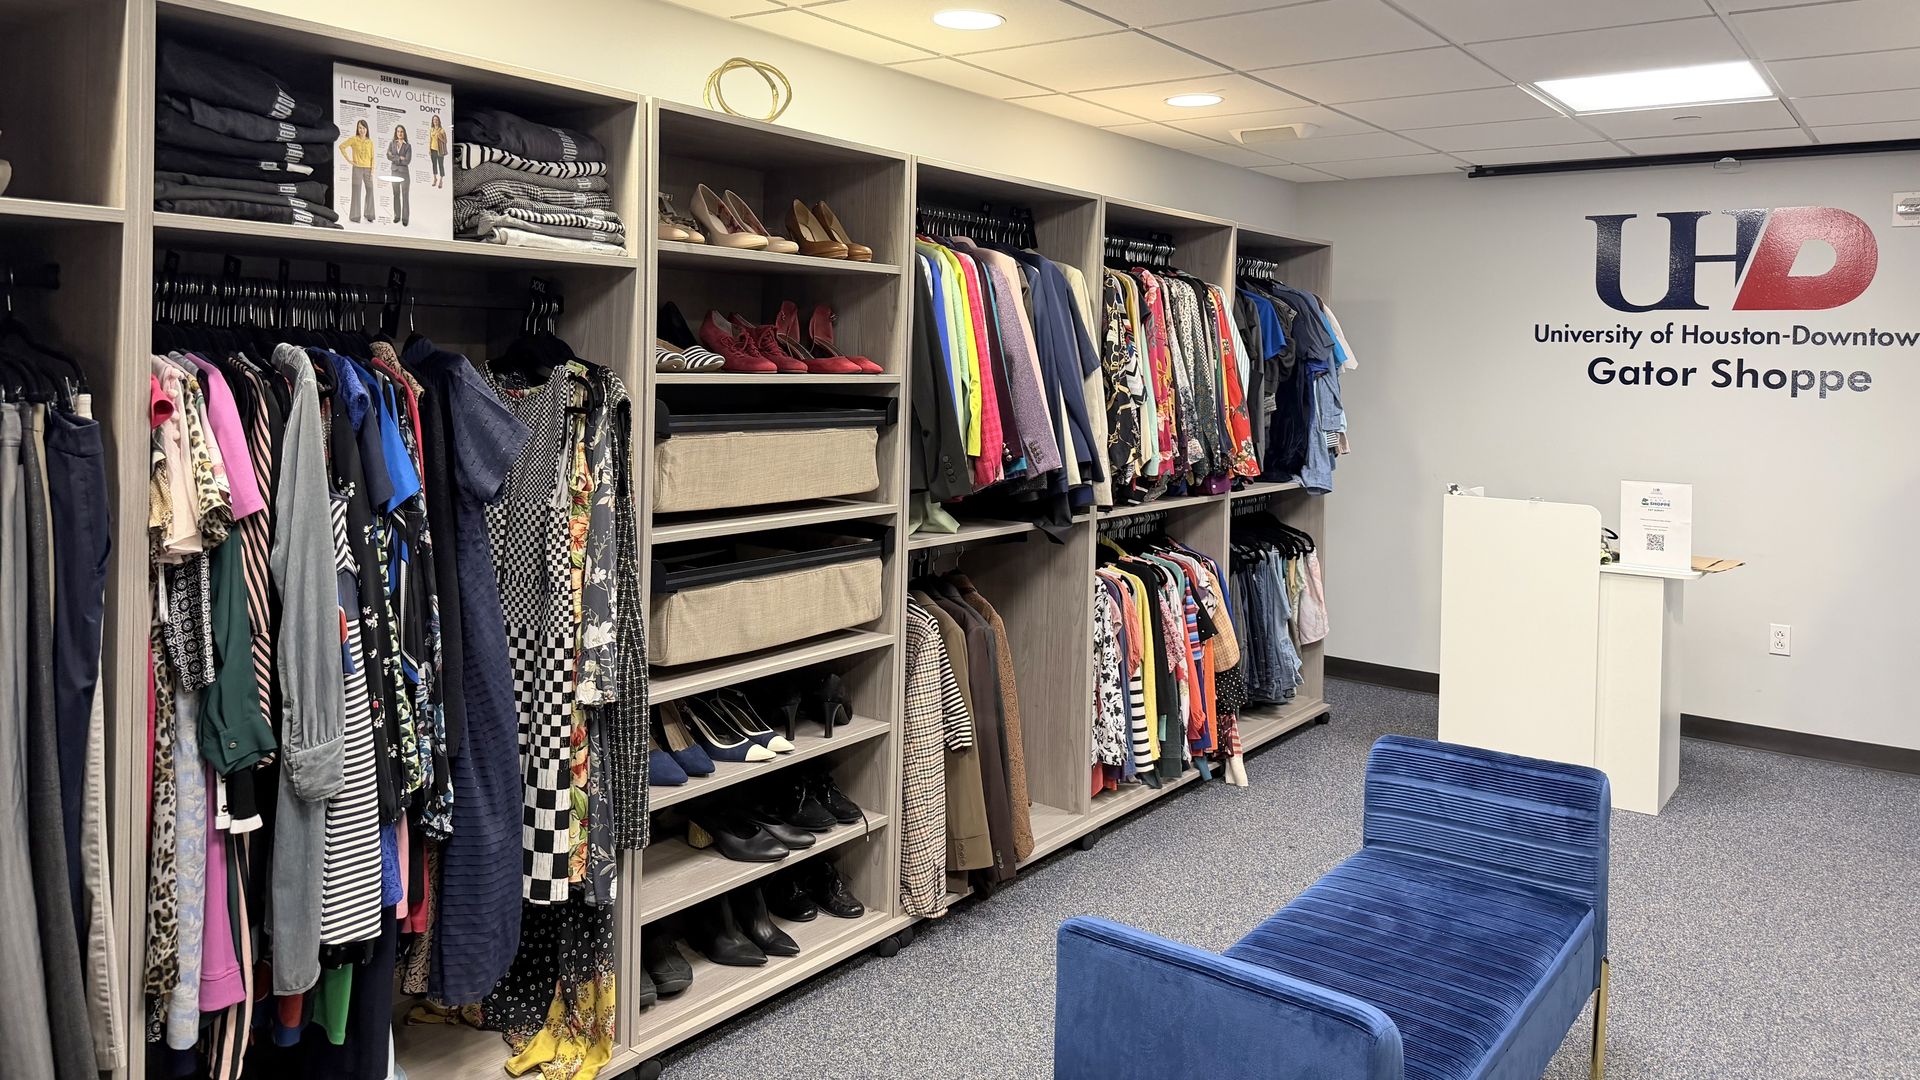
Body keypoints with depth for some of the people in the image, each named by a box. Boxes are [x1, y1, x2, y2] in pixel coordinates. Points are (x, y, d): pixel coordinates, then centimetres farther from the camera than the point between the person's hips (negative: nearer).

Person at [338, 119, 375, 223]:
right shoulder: (353, 139, 0)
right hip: (357, 168, -3)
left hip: (368, 169, 3)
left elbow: (372, 157, 8)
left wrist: (372, 170, 0)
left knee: (370, 190, 6)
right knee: (357, 191, -1)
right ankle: (356, 216, 3)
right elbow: (342, 146, -2)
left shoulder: (370, 142, 9)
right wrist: (348, 160, -5)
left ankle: (369, 214, 17)